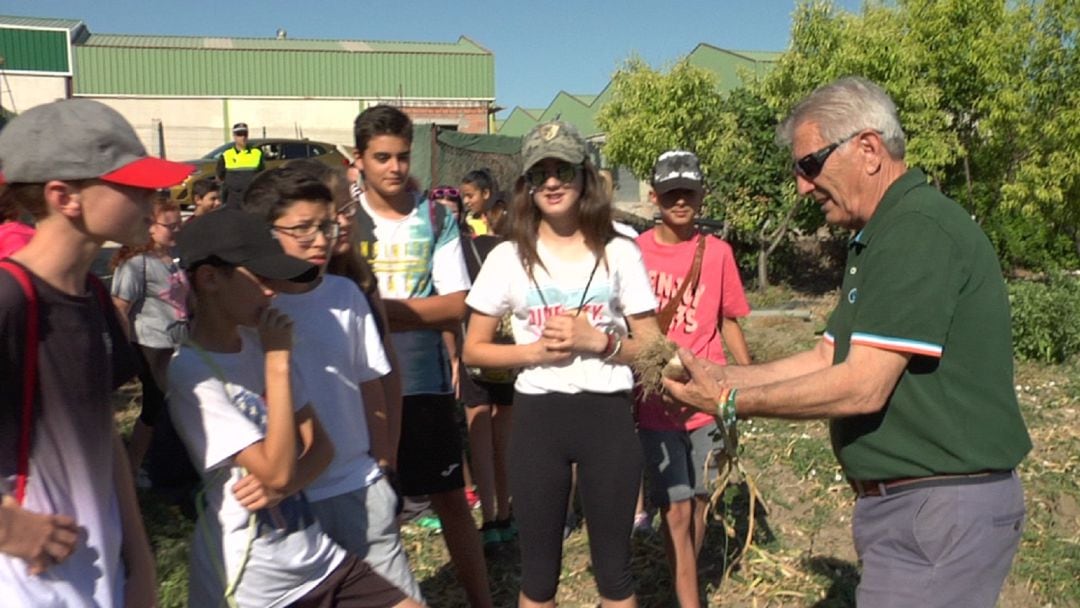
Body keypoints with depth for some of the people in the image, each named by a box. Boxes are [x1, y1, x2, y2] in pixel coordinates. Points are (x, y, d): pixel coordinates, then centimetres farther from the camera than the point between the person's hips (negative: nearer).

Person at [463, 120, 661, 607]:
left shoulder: (619, 252, 1)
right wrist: (533, 351, -13)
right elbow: (473, 350, 3)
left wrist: (596, 340, -14)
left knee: (613, 566, 11)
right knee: (538, 569, 12)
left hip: (608, 417, 0)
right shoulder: (508, 257, 0)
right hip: (537, 419, 0)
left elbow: (652, 346, 3)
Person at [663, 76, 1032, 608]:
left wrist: (731, 402, -15)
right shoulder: (878, 238, 14)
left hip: (943, 507, -10)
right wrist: (721, 375, 4)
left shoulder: (919, 231, -20)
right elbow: (827, 358, 14)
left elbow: (862, 387, -25)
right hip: (901, 500, 10)